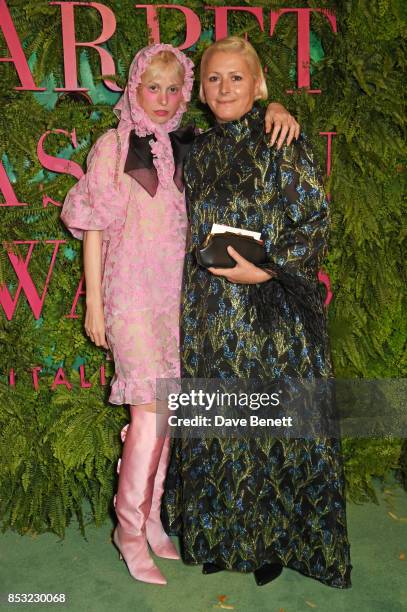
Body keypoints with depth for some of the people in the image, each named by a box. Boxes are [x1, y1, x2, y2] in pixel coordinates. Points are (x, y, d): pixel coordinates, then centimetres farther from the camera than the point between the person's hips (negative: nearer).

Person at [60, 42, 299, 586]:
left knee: (163, 410, 8)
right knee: (152, 411, -10)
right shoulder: (112, 146, 2)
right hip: (133, 291, -4)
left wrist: (277, 109, -9)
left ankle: (151, 515, 24)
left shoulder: (188, 146, 12)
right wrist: (94, 303, -3)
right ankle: (129, 528, 9)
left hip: (178, 291, 4)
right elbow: (93, 227, 0)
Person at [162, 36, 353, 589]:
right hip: (211, 316, 5)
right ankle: (222, 536, 34)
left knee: (272, 422, 6)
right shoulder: (199, 151, 12)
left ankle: (274, 540, 29)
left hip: (272, 317, -5)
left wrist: (265, 272, -19)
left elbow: (315, 221, -8)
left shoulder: (282, 143, -4)